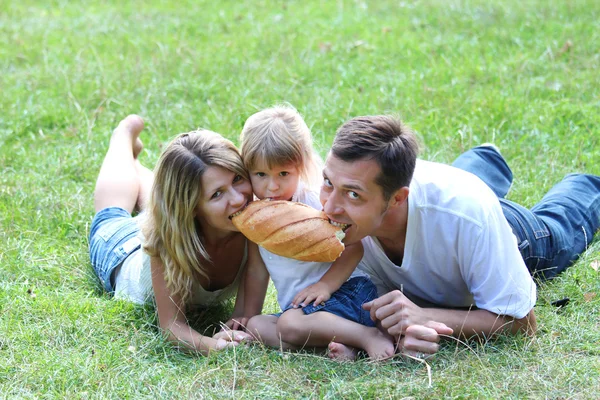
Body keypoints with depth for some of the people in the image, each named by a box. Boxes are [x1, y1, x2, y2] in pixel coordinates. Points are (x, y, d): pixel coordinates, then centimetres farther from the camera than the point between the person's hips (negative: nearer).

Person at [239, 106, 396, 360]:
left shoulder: (315, 202, -10)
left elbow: (354, 246, -12)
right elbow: (257, 270, 15)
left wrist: (326, 284, -23)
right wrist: (247, 315, 11)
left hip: (346, 291, -8)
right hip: (295, 306, 8)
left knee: (290, 325, -32)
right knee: (256, 327, -18)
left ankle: (371, 337, -25)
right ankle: (335, 345, -30)